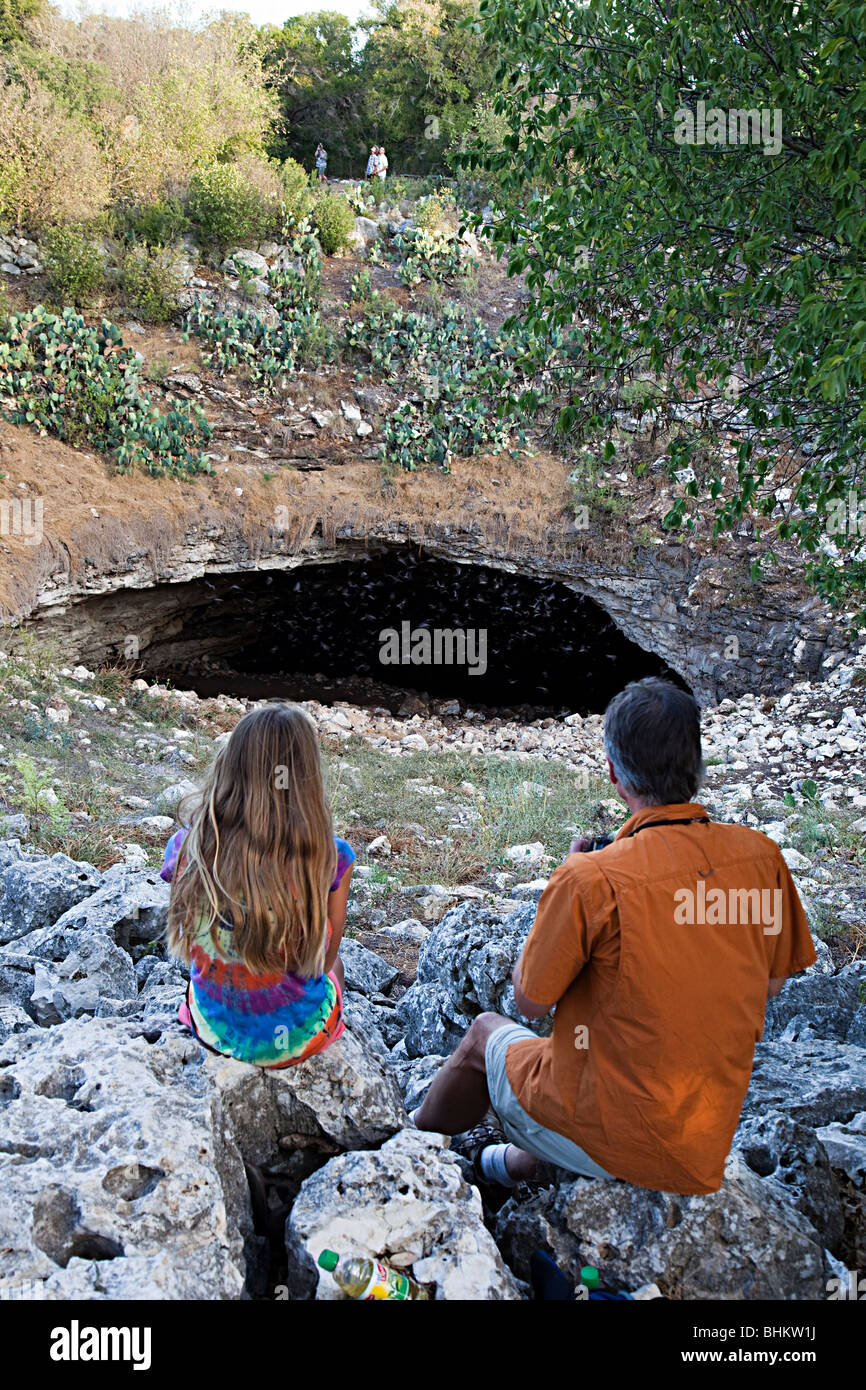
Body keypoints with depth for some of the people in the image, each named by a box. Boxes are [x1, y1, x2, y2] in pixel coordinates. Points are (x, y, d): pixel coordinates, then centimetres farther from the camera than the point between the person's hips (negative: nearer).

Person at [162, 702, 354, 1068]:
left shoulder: (188, 848, -20)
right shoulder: (330, 858, -27)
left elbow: (184, 945, -2)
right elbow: (323, 958, -11)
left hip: (212, 1028, 2)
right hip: (296, 1038, -2)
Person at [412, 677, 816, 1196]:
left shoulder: (592, 880, -26)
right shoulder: (762, 856, -11)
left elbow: (530, 1001, -10)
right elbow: (771, 984, 5)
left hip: (612, 1144, -5)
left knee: (488, 1033, 23)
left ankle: (418, 1139, 49)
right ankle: (520, 1162, 50)